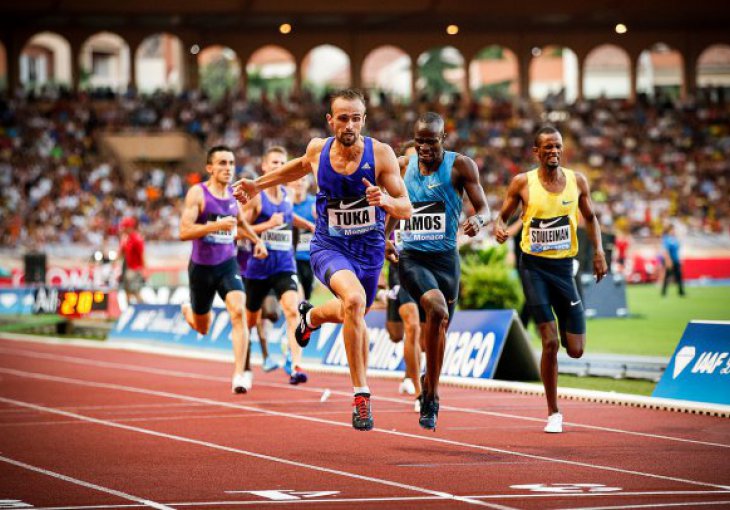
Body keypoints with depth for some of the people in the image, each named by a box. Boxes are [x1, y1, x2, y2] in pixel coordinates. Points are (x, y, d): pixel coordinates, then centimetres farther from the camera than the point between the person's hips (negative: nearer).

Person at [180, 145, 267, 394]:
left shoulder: (234, 194, 4)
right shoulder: (198, 193, -13)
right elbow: (184, 231, -23)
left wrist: (257, 240, 22)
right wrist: (217, 225, -31)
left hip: (227, 264, 2)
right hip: (201, 267, -2)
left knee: (238, 312, -24)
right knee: (202, 328, 15)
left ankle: (239, 374, -25)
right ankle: (187, 311, 53)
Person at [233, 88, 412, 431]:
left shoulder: (380, 154, -15)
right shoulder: (318, 149, -9)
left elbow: (406, 209, -13)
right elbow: (303, 166, 17)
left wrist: (387, 201, -35)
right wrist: (258, 184, 20)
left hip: (369, 249, 2)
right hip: (329, 248, -2)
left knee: (354, 315, 24)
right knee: (354, 300, -32)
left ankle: (311, 316, 62)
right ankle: (361, 393, -25)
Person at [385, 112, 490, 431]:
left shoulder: (460, 166, -3)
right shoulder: (403, 166, 5)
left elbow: (484, 208, -4)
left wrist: (478, 220, -27)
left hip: (445, 258, 1)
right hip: (411, 257, -1)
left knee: (437, 327, 8)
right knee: (437, 309, -26)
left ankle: (430, 397, 26)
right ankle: (430, 388, -14)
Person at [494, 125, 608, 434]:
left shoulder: (577, 181, 3)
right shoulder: (523, 183, -4)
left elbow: (590, 217, 17)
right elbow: (502, 215, 6)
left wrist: (598, 250, 3)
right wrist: (498, 228, -17)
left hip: (564, 266, 3)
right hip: (533, 266, -3)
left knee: (575, 350, -1)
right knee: (550, 342, -12)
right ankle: (553, 413, 3)